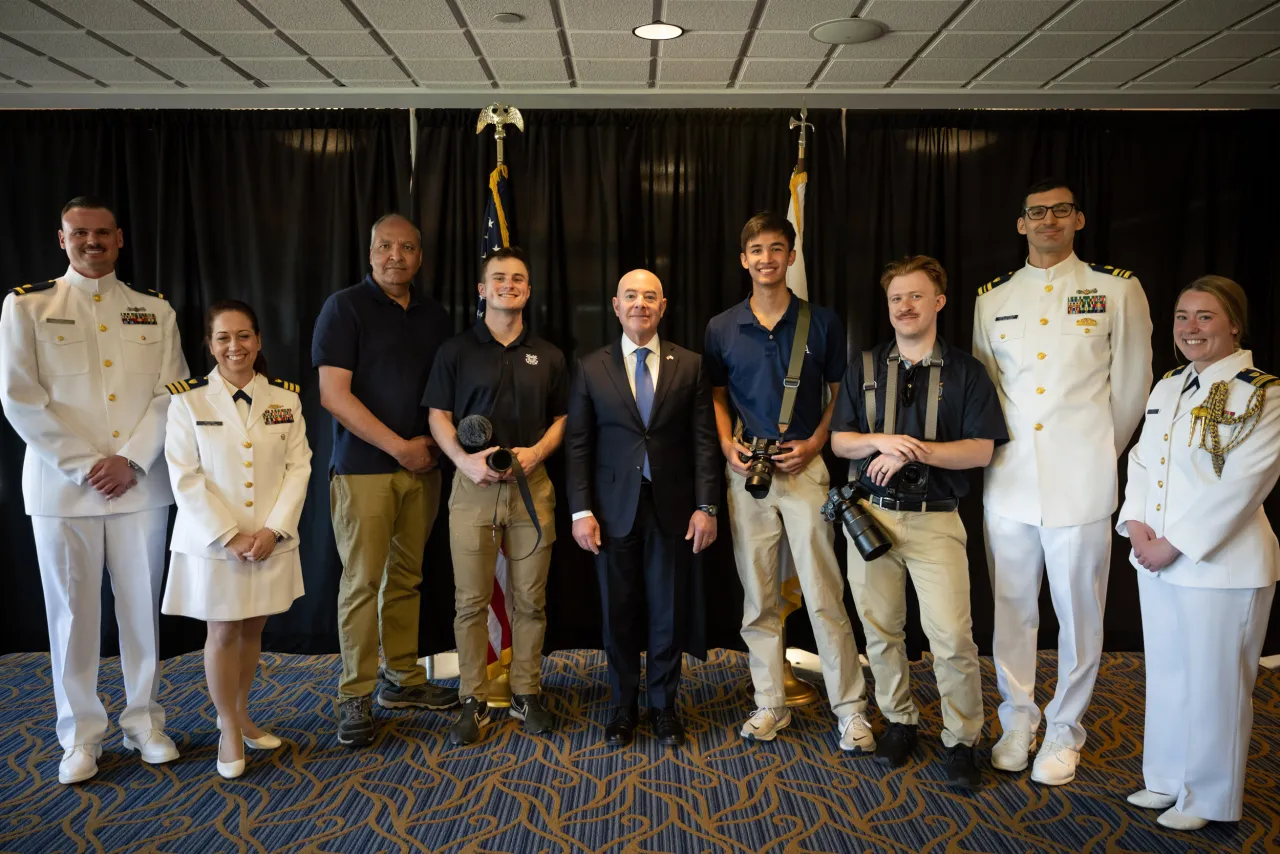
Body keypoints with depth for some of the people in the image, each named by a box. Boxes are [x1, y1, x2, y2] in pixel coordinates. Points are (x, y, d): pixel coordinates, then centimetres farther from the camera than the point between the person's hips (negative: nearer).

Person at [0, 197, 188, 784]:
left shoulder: (154, 310, 8)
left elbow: (170, 393, 3)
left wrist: (131, 460, -9)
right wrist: (84, 466, -10)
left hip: (141, 485, 2)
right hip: (62, 487, -1)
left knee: (142, 607, 7)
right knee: (72, 613, 4)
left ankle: (144, 722, 21)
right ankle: (80, 735, 19)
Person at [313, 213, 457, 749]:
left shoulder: (434, 316, 12)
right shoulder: (345, 308, -4)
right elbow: (334, 395, -12)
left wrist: (435, 442, 0)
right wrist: (400, 447, -12)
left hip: (422, 465, 5)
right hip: (363, 468, -5)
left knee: (407, 577, 11)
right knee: (362, 581, -2)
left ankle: (403, 680, 22)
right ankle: (355, 697, 8)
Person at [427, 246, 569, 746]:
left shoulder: (548, 357, 11)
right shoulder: (456, 350, 5)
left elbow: (561, 419, 13)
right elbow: (439, 416, 3)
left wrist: (537, 451, -7)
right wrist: (463, 459, -13)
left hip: (531, 485, 2)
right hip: (473, 486, -1)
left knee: (530, 600, 6)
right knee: (471, 600, 1)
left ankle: (526, 695, 20)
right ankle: (474, 702, 13)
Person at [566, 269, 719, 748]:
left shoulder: (689, 366, 4)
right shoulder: (591, 369, 4)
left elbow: (704, 440, 2)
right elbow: (578, 444, 2)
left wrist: (706, 506, -5)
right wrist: (581, 510, -5)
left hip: (672, 507, 0)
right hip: (614, 508, 0)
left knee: (669, 611, 7)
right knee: (619, 612, 8)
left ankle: (664, 706, 24)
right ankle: (624, 706, 25)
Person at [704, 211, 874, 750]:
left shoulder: (822, 322, 2)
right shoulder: (722, 328, 6)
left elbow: (839, 393, 7)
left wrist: (814, 443, -8)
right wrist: (726, 444, -2)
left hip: (804, 466, -2)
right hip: (746, 471, 2)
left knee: (824, 594, -2)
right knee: (758, 597, 8)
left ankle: (850, 707, 11)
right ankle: (770, 703, 21)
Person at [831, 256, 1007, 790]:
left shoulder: (966, 371, 4)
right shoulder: (863, 368, 11)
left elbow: (981, 450, -4)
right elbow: (839, 440, 8)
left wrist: (913, 452, -15)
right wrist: (881, 442, -13)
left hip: (936, 520, -2)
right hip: (872, 514, 3)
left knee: (952, 635, -9)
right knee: (880, 629, 9)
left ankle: (961, 740, 8)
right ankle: (898, 720, 27)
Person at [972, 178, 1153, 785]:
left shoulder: (1117, 291, 2)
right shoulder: (992, 298, 10)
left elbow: (1131, 386, 7)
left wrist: (1101, 454, 12)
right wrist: (997, 447, 13)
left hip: (1079, 483, -2)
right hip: (1008, 480, 3)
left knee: (1078, 613, 5)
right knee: (1011, 609, 10)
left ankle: (1064, 731, 22)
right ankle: (1017, 722, 26)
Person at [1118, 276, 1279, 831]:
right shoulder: (1166, 388, 10)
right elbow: (1141, 459, 10)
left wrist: (1174, 544, -17)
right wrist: (1137, 524, -6)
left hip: (1221, 565, -6)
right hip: (1156, 560, 7)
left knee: (1212, 683, 5)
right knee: (1165, 674, 17)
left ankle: (1207, 798, 23)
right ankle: (1166, 780, 34)